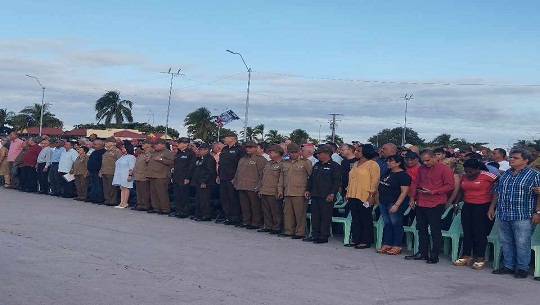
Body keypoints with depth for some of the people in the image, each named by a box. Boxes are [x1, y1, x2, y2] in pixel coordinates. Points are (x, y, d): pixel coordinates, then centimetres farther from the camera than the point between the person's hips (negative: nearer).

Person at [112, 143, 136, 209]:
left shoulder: (131, 157, -9)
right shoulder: (122, 156, 19)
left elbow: (131, 168, -16)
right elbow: (117, 165, 25)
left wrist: (130, 175, -23)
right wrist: (116, 175, 22)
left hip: (126, 176, -9)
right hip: (120, 176, 9)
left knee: (125, 188, -7)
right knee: (122, 188, 6)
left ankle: (125, 203, -5)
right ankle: (121, 203, 6)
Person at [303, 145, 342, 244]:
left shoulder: (334, 166, -6)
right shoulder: (317, 165, 17)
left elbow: (337, 181, -11)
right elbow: (311, 178, 22)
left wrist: (332, 194, -17)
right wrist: (308, 190, 14)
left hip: (326, 197, -8)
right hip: (315, 195, 8)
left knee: (325, 217, -2)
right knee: (315, 216, 11)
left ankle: (324, 237, 4)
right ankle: (315, 235, 19)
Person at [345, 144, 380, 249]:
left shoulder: (372, 164, -7)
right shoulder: (355, 164, 18)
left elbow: (375, 180, -13)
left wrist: (371, 195, -19)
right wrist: (348, 193, 16)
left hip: (365, 197, -8)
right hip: (353, 196, 8)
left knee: (366, 220, -1)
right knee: (355, 219, 10)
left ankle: (366, 241, 5)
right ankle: (356, 240, 16)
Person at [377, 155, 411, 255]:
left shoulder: (403, 175, -12)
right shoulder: (387, 172, 11)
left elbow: (404, 192, -18)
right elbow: (381, 186, 22)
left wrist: (396, 205, -24)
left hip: (395, 203, -8)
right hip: (384, 202, 8)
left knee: (396, 224, -1)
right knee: (387, 223, 11)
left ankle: (397, 246, 5)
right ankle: (386, 244, 16)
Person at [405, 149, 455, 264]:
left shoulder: (445, 169, -7)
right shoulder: (421, 169, 14)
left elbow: (449, 186, -12)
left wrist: (433, 192, -18)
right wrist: (412, 197, 13)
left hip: (435, 205, -7)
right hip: (420, 203, 7)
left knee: (435, 231, -1)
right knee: (421, 229, 12)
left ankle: (434, 255, 6)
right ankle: (422, 253, 22)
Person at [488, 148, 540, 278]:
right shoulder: (504, 175, 14)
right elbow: (497, 192, 19)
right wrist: (492, 208, 15)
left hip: (523, 217, -6)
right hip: (503, 216, 6)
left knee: (522, 244, -1)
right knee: (506, 243, 11)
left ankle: (522, 268, 10)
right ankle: (509, 266, 22)